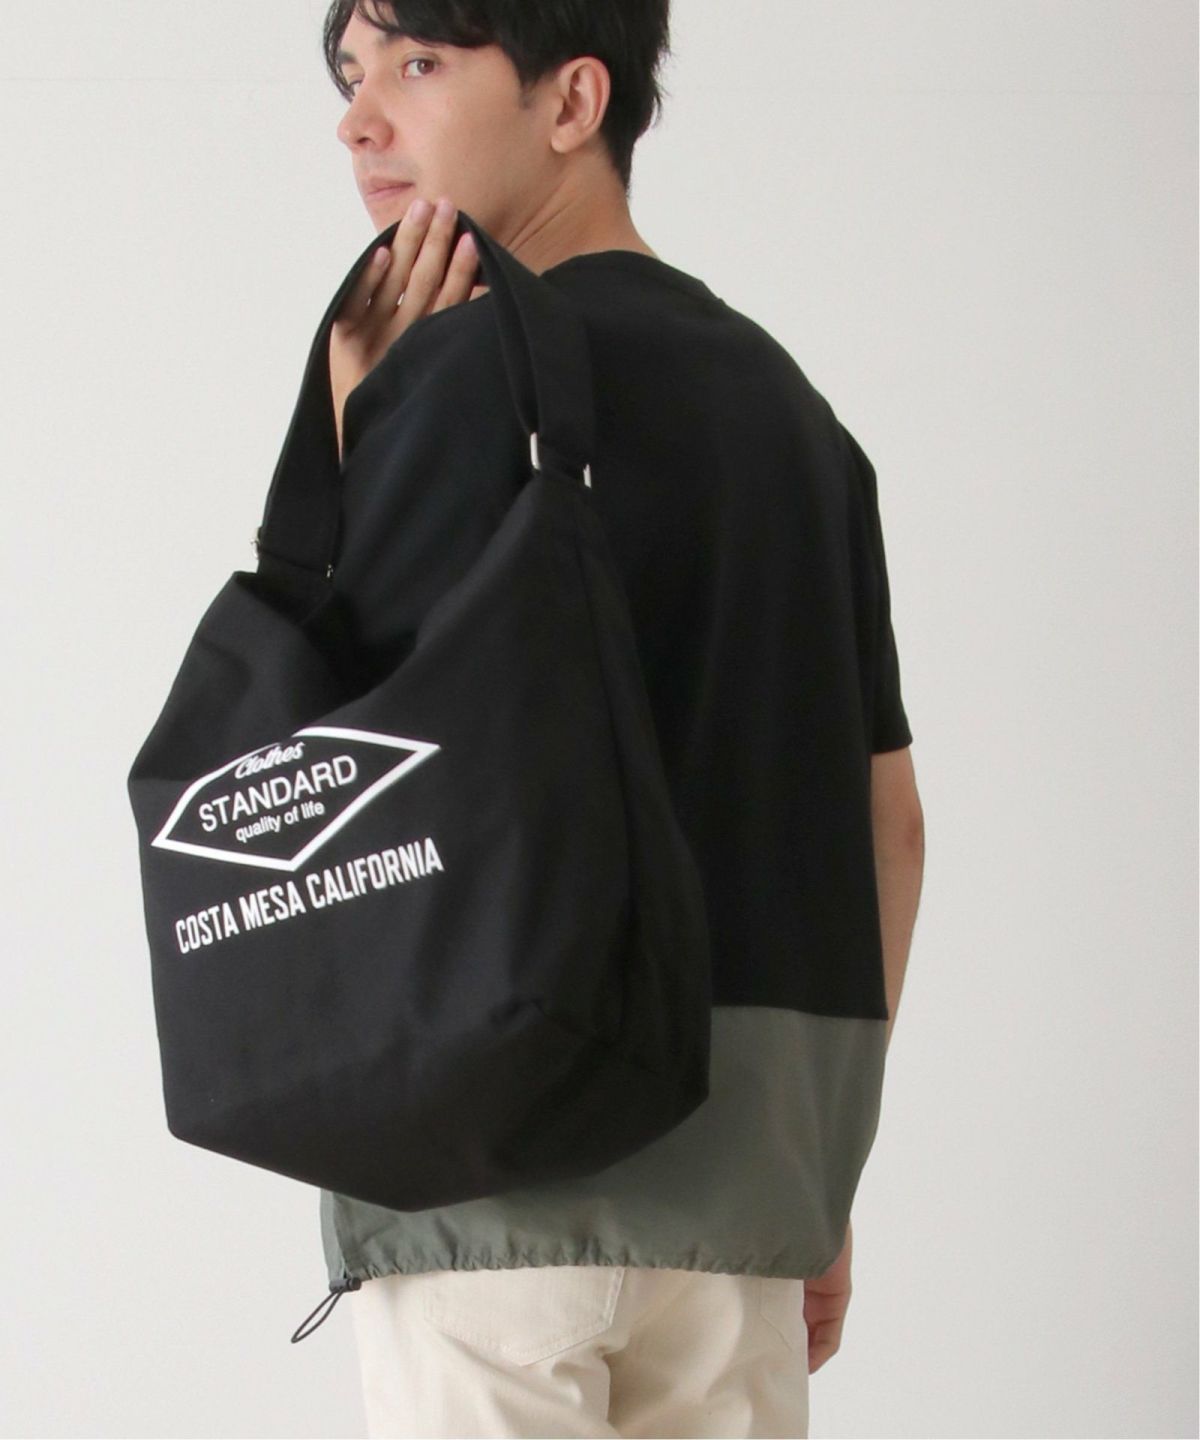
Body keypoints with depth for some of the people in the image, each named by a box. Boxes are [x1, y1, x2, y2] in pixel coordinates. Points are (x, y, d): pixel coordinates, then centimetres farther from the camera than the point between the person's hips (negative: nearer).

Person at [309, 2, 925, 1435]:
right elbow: (887, 815, 17)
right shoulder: (787, 398, 16)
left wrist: (348, 434, 1)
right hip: (738, 1161, 7)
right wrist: (824, 1176, 22)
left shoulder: (466, 369, -9)